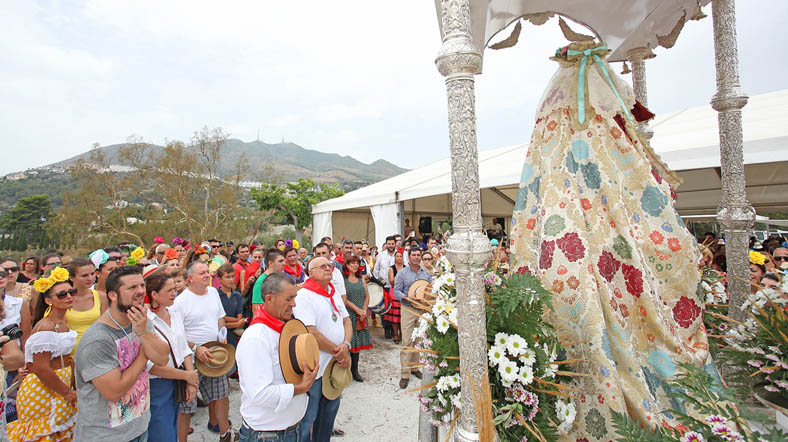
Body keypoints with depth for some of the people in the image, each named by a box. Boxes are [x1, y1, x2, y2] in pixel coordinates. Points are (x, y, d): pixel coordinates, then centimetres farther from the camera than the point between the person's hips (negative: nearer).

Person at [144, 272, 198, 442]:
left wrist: (191, 382, -2)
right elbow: (151, 366, -21)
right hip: (156, 386, -7)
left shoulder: (175, 314, 3)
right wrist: (187, 375, -13)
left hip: (177, 383, 7)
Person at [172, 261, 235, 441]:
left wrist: (222, 336, 4)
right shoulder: (181, 301, -15)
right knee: (186, 403, 2)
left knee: (221, 393, 14)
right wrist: (196, 349, -21)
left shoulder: (213, 292, 5)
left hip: (215, 354, 6)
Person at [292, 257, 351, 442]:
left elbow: (346, 321, 10)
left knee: (330, 409, 22)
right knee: (308, 416, 7)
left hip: (337, 364, 8)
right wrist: (337, 351, -15)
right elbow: (311, 333, -22)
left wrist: (346, 345, -8)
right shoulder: (304, 296, -16)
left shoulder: (335, 293, 9)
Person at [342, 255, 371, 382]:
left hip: (360, 316, 5)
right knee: (347, 342, -2)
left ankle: (355, 370, 18)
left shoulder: (361, 279, 13)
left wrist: (363, 311, -1)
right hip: (347, 315, -5)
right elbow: (343, 299, -10)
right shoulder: (343, 279, -5)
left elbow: (367, 296, 12)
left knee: (357, 343, 8)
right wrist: (357, 309, -11)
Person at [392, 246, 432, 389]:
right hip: (408, 309, -4)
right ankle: (405, 374, -1)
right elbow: (396, 291, -5)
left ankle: (414, 367, 25)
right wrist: (408, 298, -20)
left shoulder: (426, 273, 10)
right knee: (407, 342, -6)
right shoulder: (402, 273, -1)